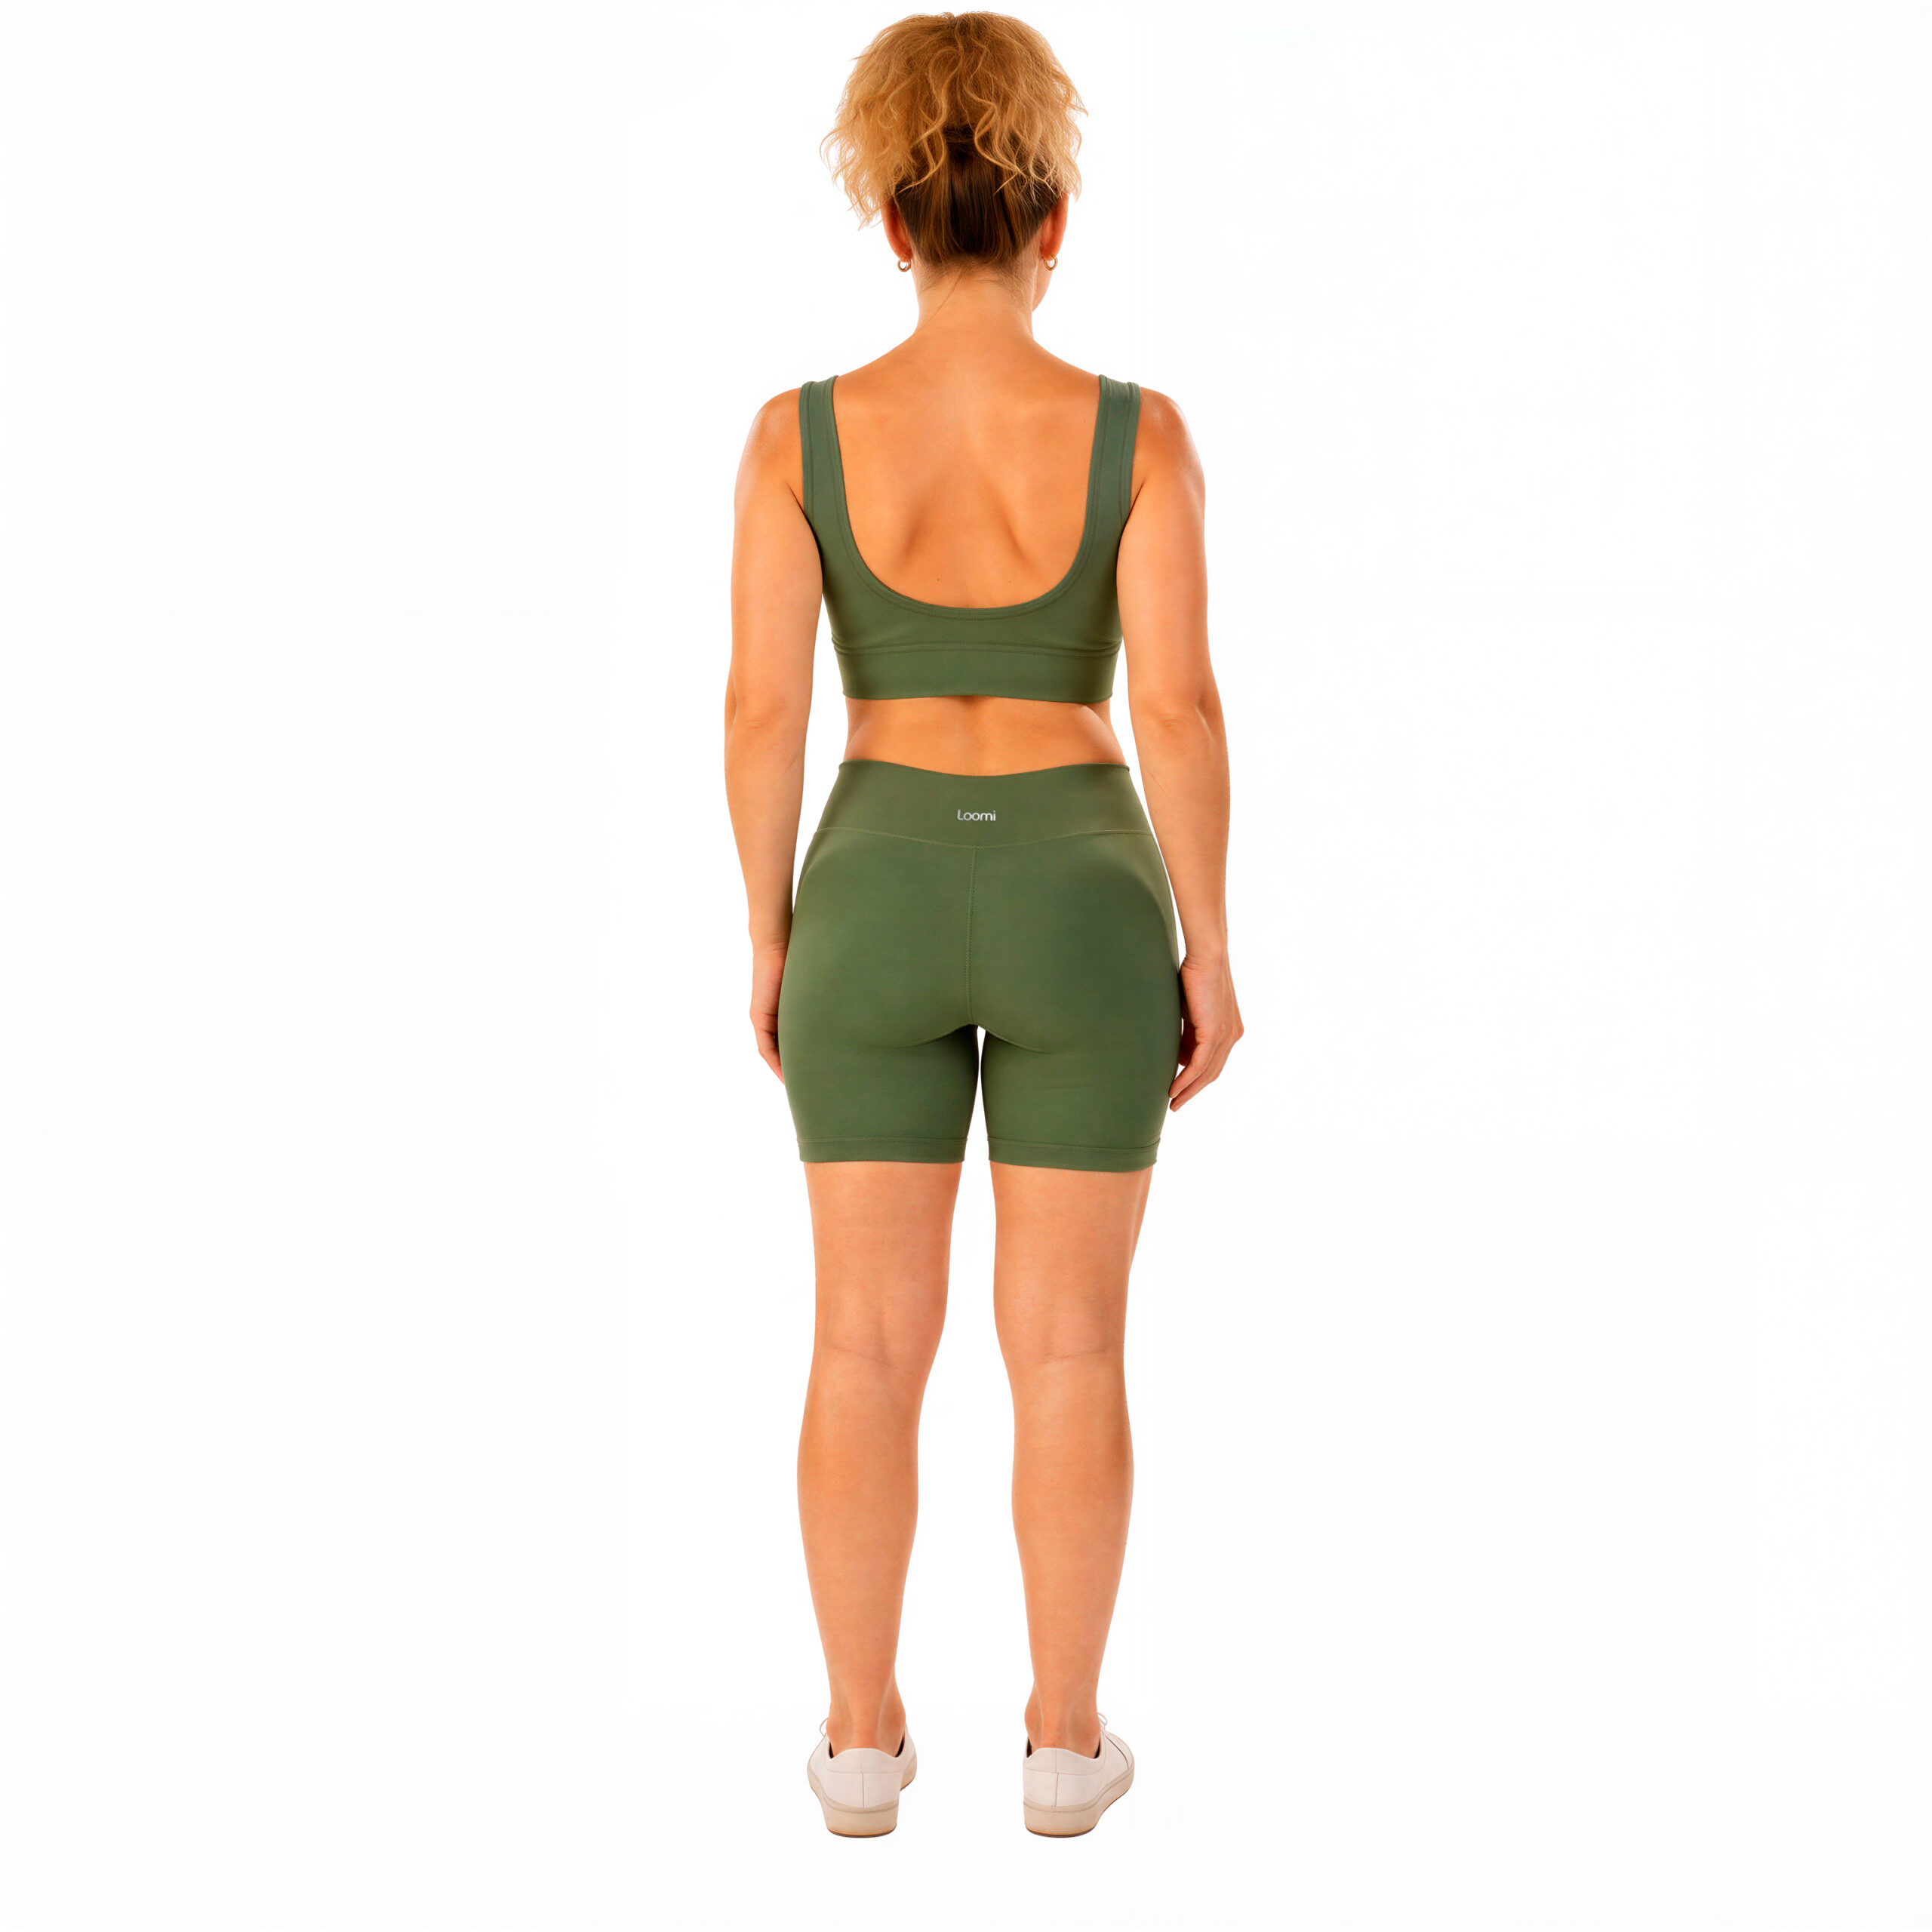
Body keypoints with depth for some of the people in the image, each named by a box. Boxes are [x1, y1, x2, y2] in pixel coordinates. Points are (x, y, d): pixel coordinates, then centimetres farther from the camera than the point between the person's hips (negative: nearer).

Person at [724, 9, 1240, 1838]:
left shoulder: (801, 432, -7)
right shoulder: (1136, 434, -9)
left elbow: (762, 709, -6)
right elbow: (1177, 709, -11)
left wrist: (768, 934, 6)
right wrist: (1209, 949, -1)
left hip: (881, 901, 1)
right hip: (1078, 905, -1)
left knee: (871, 1341, 12)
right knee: (1067, 1345, 11)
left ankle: (865, 1739, 20)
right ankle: (1064, 1740, 21)